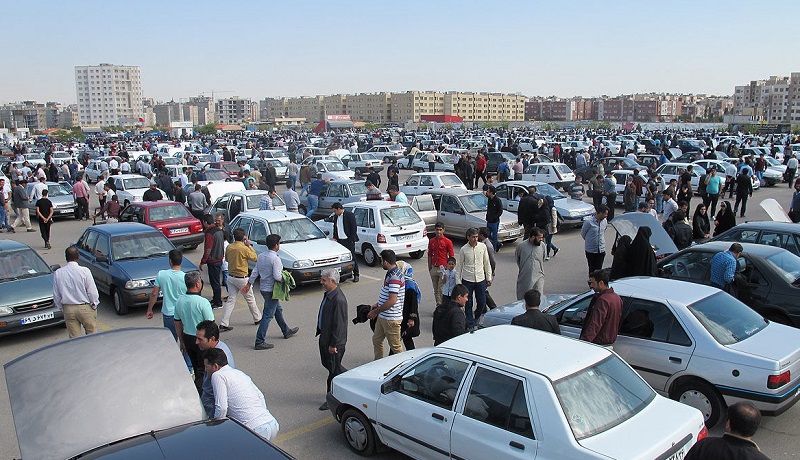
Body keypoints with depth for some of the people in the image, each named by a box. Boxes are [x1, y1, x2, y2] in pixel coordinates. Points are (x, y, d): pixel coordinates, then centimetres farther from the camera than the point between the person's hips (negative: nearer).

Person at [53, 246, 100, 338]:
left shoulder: (58, 273, -4)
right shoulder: (84, 271, -15)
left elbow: (56, 295, 4)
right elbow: (92, 292, -11)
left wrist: (62, 308, 16)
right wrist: (94, 305, 4)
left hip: (68, 309, 3)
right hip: (85, 308, -3)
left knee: (74, 337, 10)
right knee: (91, 333, 10)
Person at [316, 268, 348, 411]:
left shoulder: (339, 300, -28)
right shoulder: (328, 294, 3)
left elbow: (339, 324, -25)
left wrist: (333, 344, -20)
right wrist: (320, 331, 20)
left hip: (334, 341, -10)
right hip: (325, 337, 10)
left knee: (334, 369, 6)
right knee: (326, 363, 23)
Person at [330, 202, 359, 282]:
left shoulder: (350, 215, -8)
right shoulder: (336, 217, 12)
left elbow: (354, 228, -9)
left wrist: (352, 239, -13)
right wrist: (334, 238, 8)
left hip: (348, 240, -6)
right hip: (340, 241, 6)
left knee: (352, 258, -2)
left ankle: (356, 275, 6)